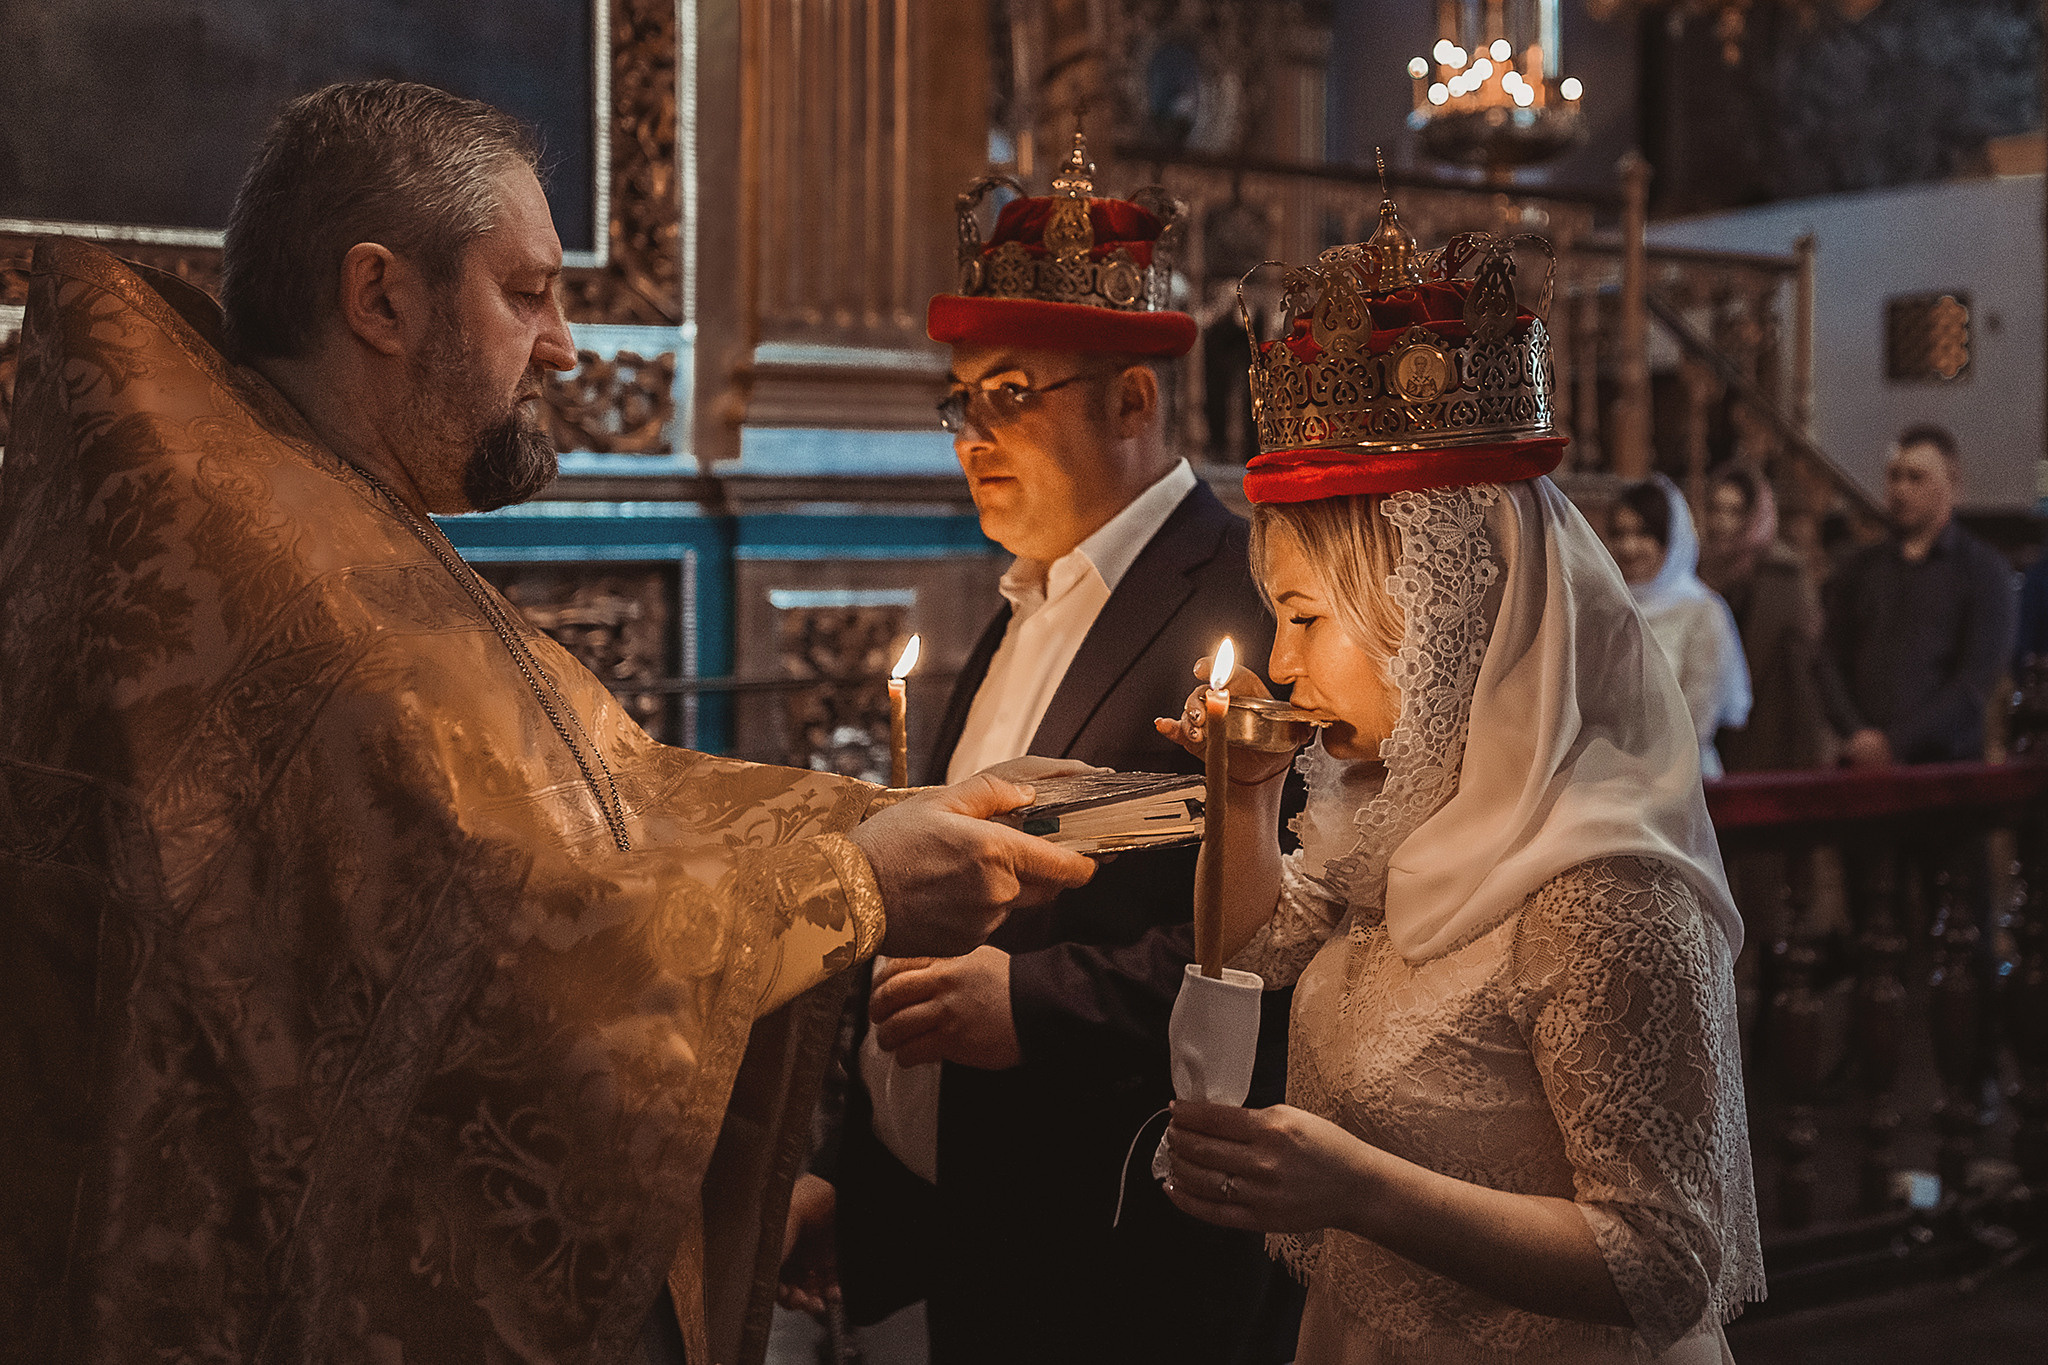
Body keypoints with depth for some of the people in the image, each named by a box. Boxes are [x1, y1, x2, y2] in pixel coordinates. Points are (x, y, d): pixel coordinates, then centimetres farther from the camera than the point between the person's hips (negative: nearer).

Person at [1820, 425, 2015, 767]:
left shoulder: (1983, 569, 6)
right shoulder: (1858, 568, 16)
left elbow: (1977, 681, -4)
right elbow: (1829, 662, 8)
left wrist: (1896, 745, -10)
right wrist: (1857, 735, -9)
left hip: (1945, 764, -2)